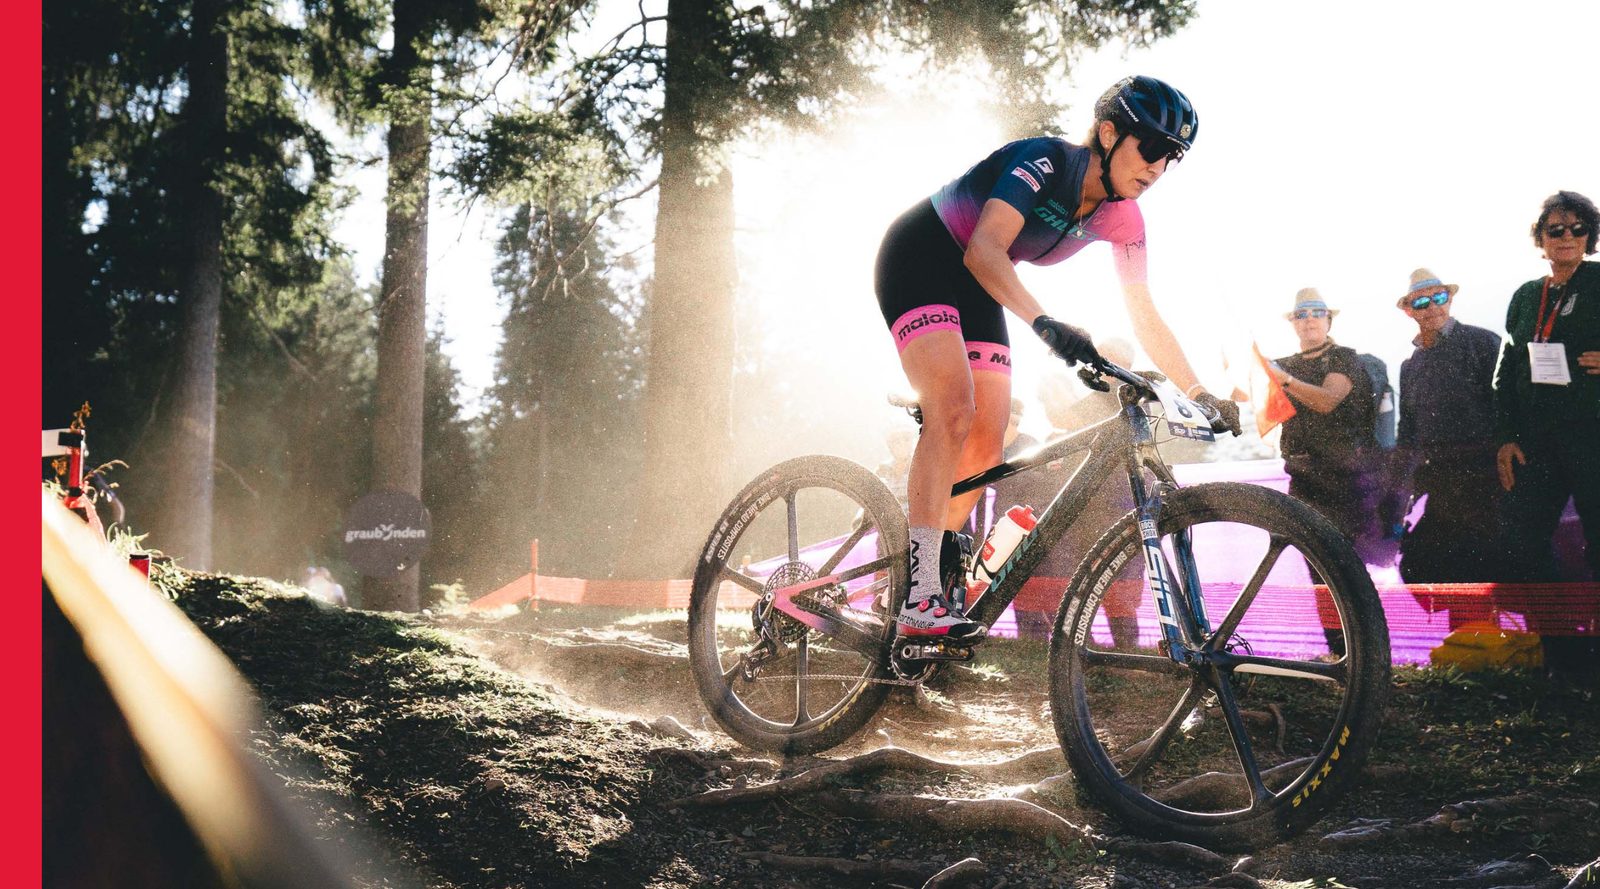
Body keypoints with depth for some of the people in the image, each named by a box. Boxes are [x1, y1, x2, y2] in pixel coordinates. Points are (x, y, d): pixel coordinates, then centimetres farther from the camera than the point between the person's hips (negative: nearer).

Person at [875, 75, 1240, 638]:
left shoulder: (1122, 219, -4)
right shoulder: (1046, 160, -25)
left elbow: (1145, 317, 3)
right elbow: (984, 251, -37)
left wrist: (1200, 393, -2)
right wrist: (1044, 324, -51)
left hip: (975, 289, 8)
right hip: (919, 259, -8)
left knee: (986, 448, -2)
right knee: (955, 409, -26)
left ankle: (936, 576, 13)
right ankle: (921, 598, -30)